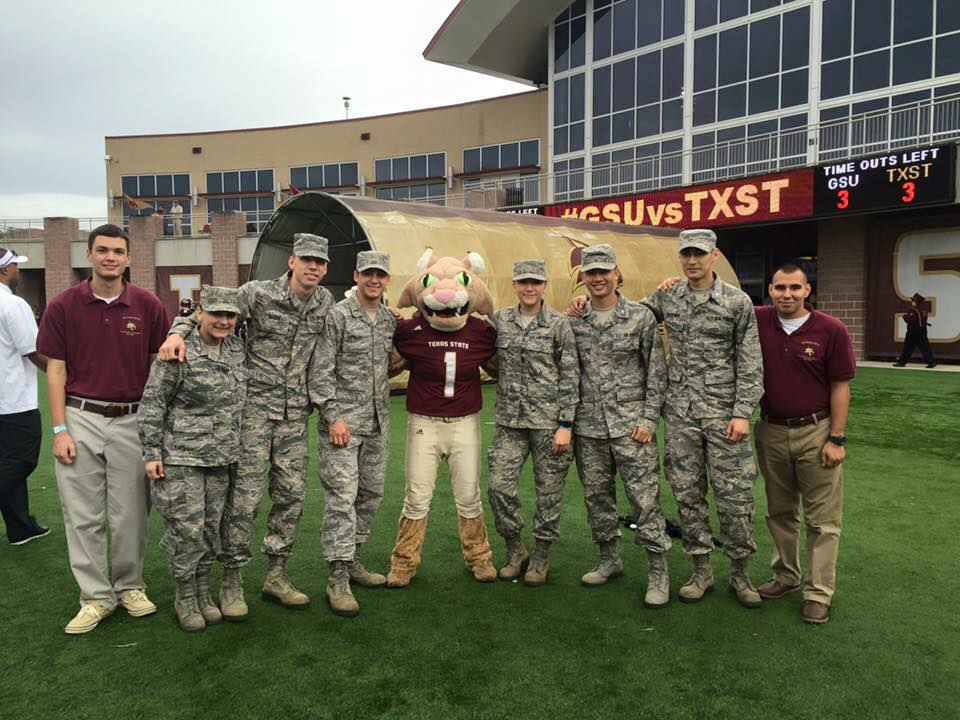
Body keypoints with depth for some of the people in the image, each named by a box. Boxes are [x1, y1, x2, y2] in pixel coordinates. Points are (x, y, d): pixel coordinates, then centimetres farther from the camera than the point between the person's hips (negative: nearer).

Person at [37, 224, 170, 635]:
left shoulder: (147, 305, -1)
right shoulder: (63, 306, -1)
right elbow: (55, 370, 1)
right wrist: (60, 430, -5)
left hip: (132, 420, 0)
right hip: (80, 419, 0)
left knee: (130, 515, 8)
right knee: (83, 516, 5)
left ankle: (129, 587, 26)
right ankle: (96, 597, 19)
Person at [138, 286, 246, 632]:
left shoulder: (237, 348, 5)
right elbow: (152, 403, -10)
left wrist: (236, 445, 17)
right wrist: (151, 452, -10)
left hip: (221, 457, 6)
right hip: (181, 455, -6)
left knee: (210, 529, 12)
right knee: (187, 529, -1)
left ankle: (204, 595, 26)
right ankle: (185, 599, 17)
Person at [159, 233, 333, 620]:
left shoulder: (326, 302, 5)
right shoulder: (258, 293, -9)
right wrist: (178, 331, -23)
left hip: (295, 413, 5)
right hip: (255, 406, -5)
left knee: (291, 493, 8)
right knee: (244, 494, -4)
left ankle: (276, 575, 22)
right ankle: (231, 581, 10)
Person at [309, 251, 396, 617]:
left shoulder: (389, 320, 11)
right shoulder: (337, 316, -8)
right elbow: (320, 371, -11)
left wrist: (382, 411, 14)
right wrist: (333, 416, -16)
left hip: (377, 423, 7)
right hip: (343, 421, -7)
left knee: (371, 493, 13)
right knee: (342, 496, -8)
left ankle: (351, 560, 28)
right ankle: (338, 579, -3)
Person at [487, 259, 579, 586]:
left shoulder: (559, 324, -3)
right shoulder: (500, 320, 6)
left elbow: (570, 377, -4)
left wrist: (565, 425, -9)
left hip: (548, 420, -3)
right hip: (509, 420, 3)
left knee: (549, 490, 5)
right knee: (500, 485, -1)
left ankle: (541, 556, 24)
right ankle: (515, 549, 22)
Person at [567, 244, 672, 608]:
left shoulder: (641, 316, -2)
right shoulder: (574, 322, 6)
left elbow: (657, 373, -2)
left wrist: (648, 419, -8)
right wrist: (567, 420, 6)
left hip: (632, 426, -3)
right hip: (588, 428, 4)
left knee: (645, 499, -2)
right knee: (597, 496, 13)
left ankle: (658, 571, 12)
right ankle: (609, 560, 30)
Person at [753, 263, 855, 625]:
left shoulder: (831, 330, -10)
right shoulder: (757, 321, -3)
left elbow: (840, 387, -7)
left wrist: (837, 439, -9)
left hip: (816, 432, -3)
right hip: (771, 432, 3)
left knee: (822, 517, 5)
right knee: (779, 512, 16)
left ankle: (819, 592, 16)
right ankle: (785, 576, 33)